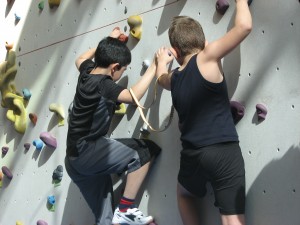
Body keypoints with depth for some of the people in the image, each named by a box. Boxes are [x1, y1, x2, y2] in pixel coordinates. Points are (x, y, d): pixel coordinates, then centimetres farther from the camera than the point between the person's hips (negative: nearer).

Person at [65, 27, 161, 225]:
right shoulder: (101, 84, -17)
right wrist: (155, 66, -21)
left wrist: (109, 41, 37)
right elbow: (133, 96, -30)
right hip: (87, 152, -10)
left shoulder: (87, 72, 9)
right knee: (146, 150, -9)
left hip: (77, 158, 10)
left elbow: (81, 59, 33)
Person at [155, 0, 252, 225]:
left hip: (192, 153, 4)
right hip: (223, 151, -4)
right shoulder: (207, 57, -6)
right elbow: (244, 25, -10)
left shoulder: (173, 78, 9)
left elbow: (161, 77, 36)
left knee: (185, 194, 34)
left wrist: (162, 61, 56)